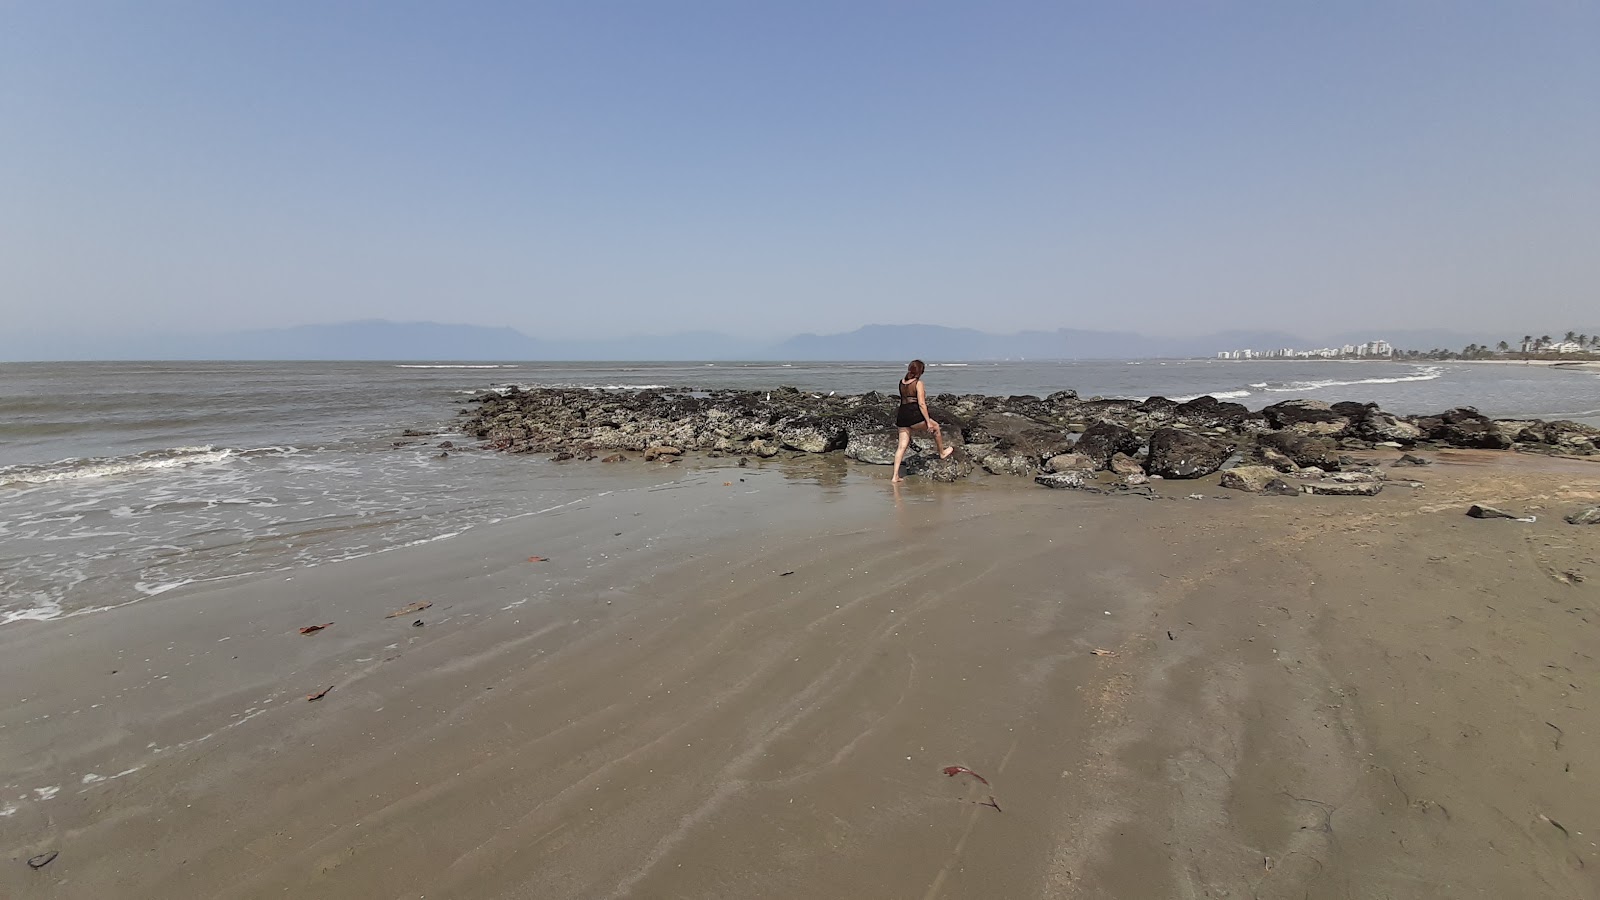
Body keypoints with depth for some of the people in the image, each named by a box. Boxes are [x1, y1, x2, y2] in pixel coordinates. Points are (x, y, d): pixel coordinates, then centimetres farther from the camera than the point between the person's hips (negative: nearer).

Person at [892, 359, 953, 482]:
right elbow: (921, 404, -13)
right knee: (935, 427, 21)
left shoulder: (901, 382, 11)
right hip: (914, 415, -6)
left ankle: (895, 476, 2)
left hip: (902, 416, 6)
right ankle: (942, 453, 37)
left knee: (902, 446, 6)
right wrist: (928, 422, -11)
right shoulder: (918, 383, -9)